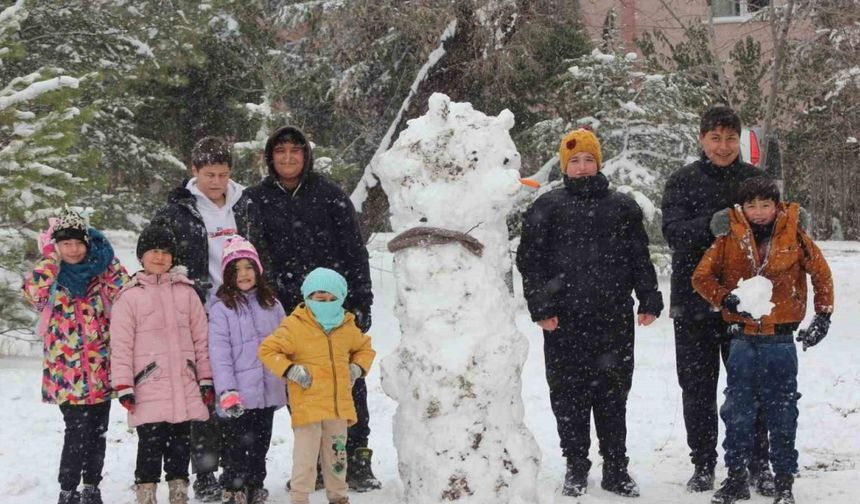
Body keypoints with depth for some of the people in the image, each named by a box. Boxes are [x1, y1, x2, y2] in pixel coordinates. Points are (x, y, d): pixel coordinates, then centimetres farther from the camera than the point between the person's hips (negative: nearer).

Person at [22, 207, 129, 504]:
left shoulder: (99, 272, 8)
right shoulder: (50, 276, 1)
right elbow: (32, 292, -21)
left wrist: (105, 258, -7)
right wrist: (51, 256, -14)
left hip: (101, 366, 3)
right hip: (67, 370, -3)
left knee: (98, 430, 9)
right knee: (78, 429, -9)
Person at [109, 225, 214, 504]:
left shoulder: (186, 291, 8)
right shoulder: (130, 295, -1)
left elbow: (201, 338, 11)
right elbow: (121, 345, -3)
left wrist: (206, 379, 8)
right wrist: (124, 386, -7)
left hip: (185, 386, 3)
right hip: (149, 389, -3)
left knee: (181, 443, 10)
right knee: (151, 444, -3)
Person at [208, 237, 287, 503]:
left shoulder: (271, 304, 10)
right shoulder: (221, 309, -5)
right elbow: (219, 354, -11)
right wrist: (226, 392, -19)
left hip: (268, 392, 5)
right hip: (239, 397, -5)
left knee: (260, 447, 14)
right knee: (238, 449, -2)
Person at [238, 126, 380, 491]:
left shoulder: (328, 194, 4)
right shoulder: (256, 200, 7)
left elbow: (355, 251, 4)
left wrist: (361, 302, -1)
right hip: (287, 310, 1)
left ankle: (357, 459, 5)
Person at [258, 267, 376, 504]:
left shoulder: (348, 328, 8)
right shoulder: (294, 327, -8)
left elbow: (365, 348, 26)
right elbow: (267, 350, -6)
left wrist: (357, 368, 8)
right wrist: (289, 370, -16)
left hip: (339, 404, 5)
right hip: (307, 404, -5)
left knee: (337, 454, 17)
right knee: (305, 457, -6)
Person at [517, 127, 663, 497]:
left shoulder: (622, 207, 11)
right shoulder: (547, 208, 6)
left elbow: (640, 259, 14)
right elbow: (530, 261, 3)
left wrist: (649, 300, 5)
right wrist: (540, 307, -6)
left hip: (614, 319, 1)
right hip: (564, 322, -1)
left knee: (613, 396, 5)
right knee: (568, 397, 3)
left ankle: (616, 468, 14)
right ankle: (576, 467, 15)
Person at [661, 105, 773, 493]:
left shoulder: (755, 179, 4)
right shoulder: (683, 181, 0)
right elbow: (673, 232, -13)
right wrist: (718, 221, -26)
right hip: (695, 300, 0)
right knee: (698, 388, 7)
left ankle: (758, 464, 17)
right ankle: (703, 465, 19)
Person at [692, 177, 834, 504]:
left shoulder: (794, 237, -3)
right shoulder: (729, 239, -2)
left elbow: (821, 274, 7)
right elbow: (702, 276, 2)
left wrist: (823, 315, 3)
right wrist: (725, 299, -14)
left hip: (780, 339, -1)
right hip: (742, 339, 1)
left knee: (782, 413, 4)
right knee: (737, 410, 5)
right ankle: (736, 477, 15)